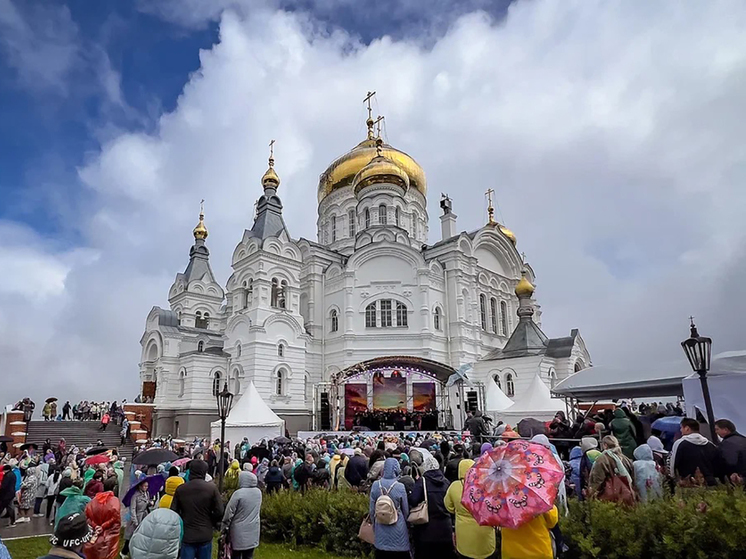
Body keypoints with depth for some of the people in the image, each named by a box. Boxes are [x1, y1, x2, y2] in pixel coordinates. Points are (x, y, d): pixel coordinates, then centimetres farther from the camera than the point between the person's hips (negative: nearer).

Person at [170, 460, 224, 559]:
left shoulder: (180, 489, -6)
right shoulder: (212, 488, -10)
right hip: (205, 535, 0)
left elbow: (174, 511, -3)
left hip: (187, 535, 1)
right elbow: (219, 512, -10)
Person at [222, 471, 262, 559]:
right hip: (253, 529, 5)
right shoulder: (258, 492, 0)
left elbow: (229, 512, -12)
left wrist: (225, 527, 0)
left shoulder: (239, 493, -18)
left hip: (239, 530, -5)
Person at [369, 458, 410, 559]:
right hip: (398, 529, -3)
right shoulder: (400, 487, -14)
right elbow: (406, 511, -2)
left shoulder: (375, 485, -7)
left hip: (381, 530, 3)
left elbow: (371, 510, 1)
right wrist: (405, 524, 17)